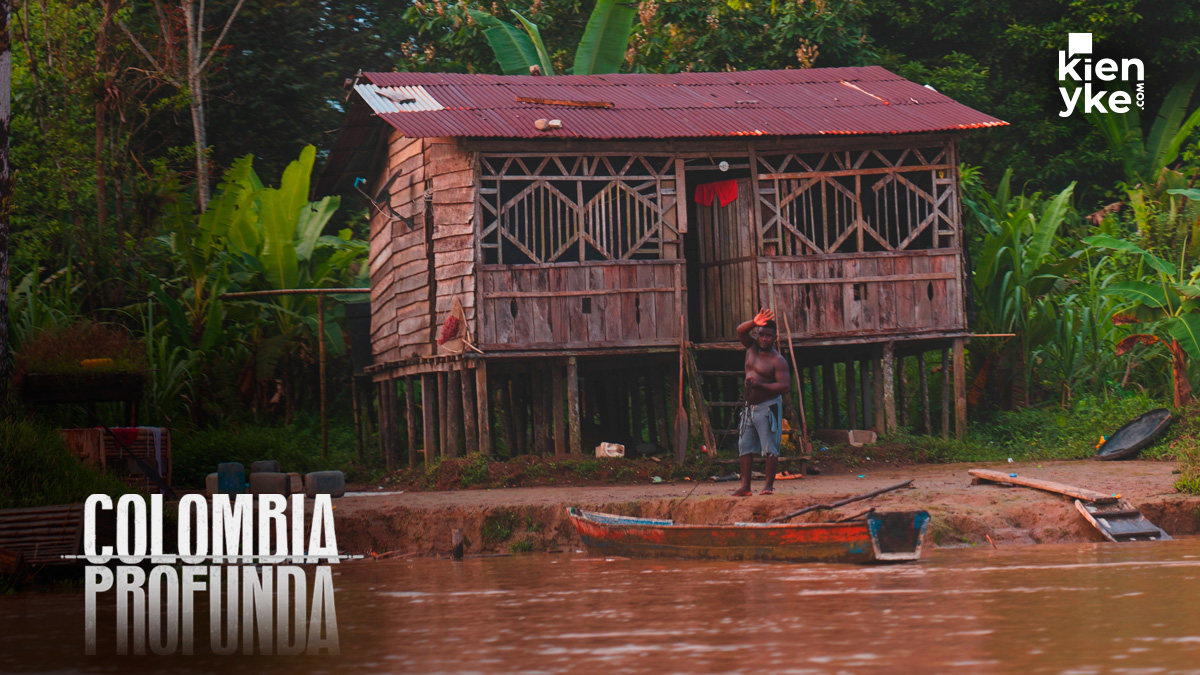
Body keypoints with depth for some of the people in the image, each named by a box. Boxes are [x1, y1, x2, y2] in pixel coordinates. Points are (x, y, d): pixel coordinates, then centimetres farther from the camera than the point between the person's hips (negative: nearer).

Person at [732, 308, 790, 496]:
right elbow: (740, 331, -3)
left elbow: (785, 386, -18)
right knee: (745, 446, 4)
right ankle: (745, 486, 6)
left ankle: (769, 484, -3)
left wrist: (760, 385, -24)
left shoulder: (777, 360, -12)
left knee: (770, 448, -7)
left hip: (769, 407, -7)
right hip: (750, 407, 7)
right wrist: (754, 323, -21)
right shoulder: (752, 347, 8)